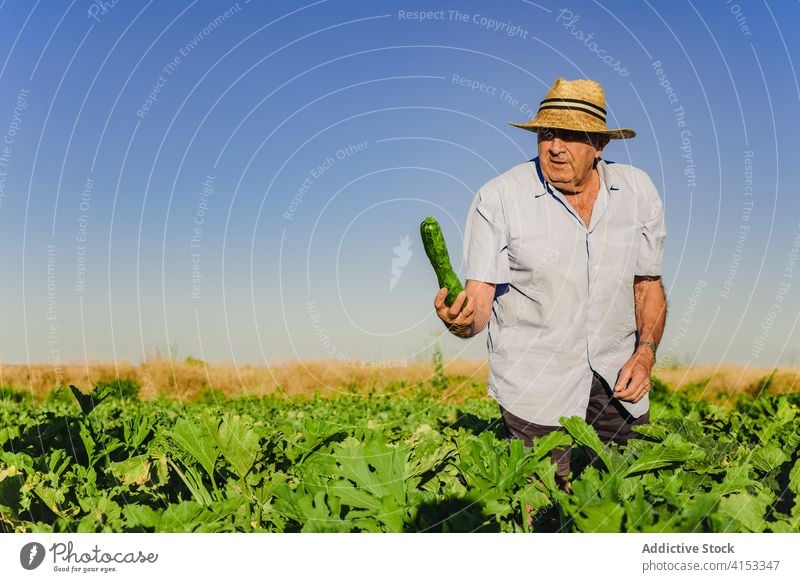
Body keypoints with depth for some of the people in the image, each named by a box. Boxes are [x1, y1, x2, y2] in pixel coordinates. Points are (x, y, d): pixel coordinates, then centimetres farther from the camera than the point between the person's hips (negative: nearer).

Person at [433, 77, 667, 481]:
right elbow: (479, 299, -13)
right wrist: (460, 319, -35)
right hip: (537, 389, -3)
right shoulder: (497, 198, -11)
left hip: (617, 386, 4)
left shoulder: (638, 191, 0)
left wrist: (645, 352, -7)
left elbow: (648, 285, 7)